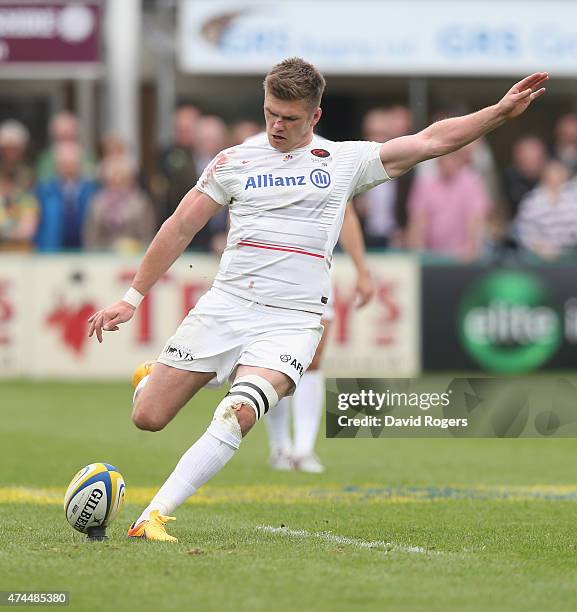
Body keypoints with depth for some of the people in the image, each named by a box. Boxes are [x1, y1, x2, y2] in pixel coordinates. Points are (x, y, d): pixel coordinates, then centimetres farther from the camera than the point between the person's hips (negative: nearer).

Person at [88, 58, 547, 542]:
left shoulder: (346, 161, 9)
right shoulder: (235, 161, 9)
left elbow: (430, 141, 8)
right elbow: (179, 229, 13)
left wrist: (501, 112, -1)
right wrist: (132, 298, 11)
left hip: (292, 320, -1)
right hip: (225, 304, 1)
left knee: (239, 413, -28)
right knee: (148, 417, -2)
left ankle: (154, 515, -26)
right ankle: (151, 382, 36)